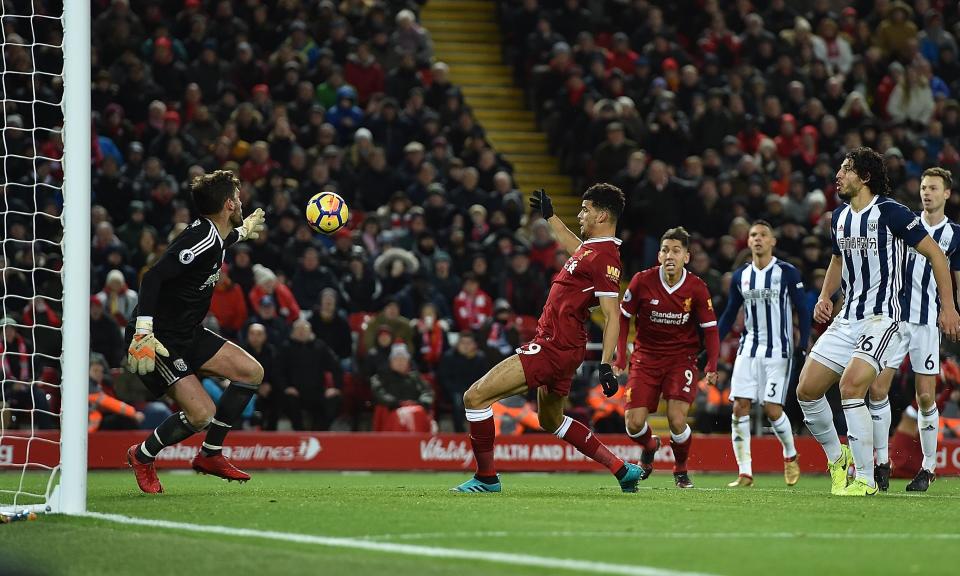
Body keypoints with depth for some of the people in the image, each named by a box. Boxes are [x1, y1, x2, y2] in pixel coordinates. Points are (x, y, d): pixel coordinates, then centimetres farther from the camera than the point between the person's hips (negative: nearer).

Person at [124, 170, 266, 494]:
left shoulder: (212, 234, 7)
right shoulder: (202, 239, -23)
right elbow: (153, 277, -31)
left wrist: (243, 231, 55)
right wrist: (143, 334, -39)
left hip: (188, 333, 10)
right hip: (160, 339, -10)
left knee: (252, 372, 6)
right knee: (202, 413, -17)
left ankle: (210, 455, 16)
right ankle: (142, 457, 9)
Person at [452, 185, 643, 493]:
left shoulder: (605, 256, -17)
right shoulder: (591, 247, 11)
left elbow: (612, 315, -21)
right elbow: (576, 248, 39)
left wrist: (606, 364, -27)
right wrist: (550, 216, 44)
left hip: (554, 348, -11)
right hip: (557, 345, 11)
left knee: (475, 396, -12)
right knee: (551, 421, 26)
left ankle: (487, 478, -3)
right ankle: (622, 470, 28)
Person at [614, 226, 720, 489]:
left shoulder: (697, 288, -10)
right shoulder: (642, 281, -11)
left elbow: (710, 328, -3)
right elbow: (623, 317, 1)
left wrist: (712, 365, -15)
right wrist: (620, 357, -6)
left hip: (681, 358, -1)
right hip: (646, 357, 1)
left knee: (677, 420, -17)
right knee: (634, 423, -8)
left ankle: (681, 470, 13)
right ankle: (650, 447, 30)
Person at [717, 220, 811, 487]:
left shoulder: (788, 273, -4)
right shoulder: (740, 276, 9)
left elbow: (802, 312, -2)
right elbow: (729, 315, 17)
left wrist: (803, 346, -13)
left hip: (778, 352, -4)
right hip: (748, 350, 4)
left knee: (772, 409, -9)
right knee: (740, 407, -7)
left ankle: (790, 455, 19)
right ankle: (745, 473, -5)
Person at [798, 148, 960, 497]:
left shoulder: (890, 212, -11)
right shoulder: (839, 217, 11)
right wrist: (825, 296, 14)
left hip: (881, 318, -8)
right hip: (847, 320, 8)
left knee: (851, 386, -25)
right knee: (806, 390, 1)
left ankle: (865, 479, -16)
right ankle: (836, 457, 24)